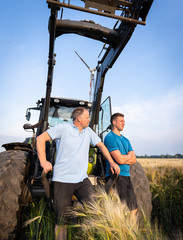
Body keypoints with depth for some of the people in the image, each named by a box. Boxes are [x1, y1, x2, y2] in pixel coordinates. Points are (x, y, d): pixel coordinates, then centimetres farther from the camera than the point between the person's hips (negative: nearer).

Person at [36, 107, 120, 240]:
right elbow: (41, 139, -5)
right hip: (63, 180, -4)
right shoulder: (63, 128, -8)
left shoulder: (88, 131, 8)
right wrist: (43, 161, -13)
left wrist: (112, 162, 9)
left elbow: (101, 145, 17)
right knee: (62, 218, 5)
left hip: (82, 179, 4)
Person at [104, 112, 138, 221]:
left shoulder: (125, 140, 18)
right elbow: (120, 160, -18)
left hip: (127, 176, 8)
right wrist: (129, 155, 2)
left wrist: (123, 158, -8)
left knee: (134, 209, 14)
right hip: (116, 176, -8)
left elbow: (134, 160, 9)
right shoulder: (110, 137, -9)